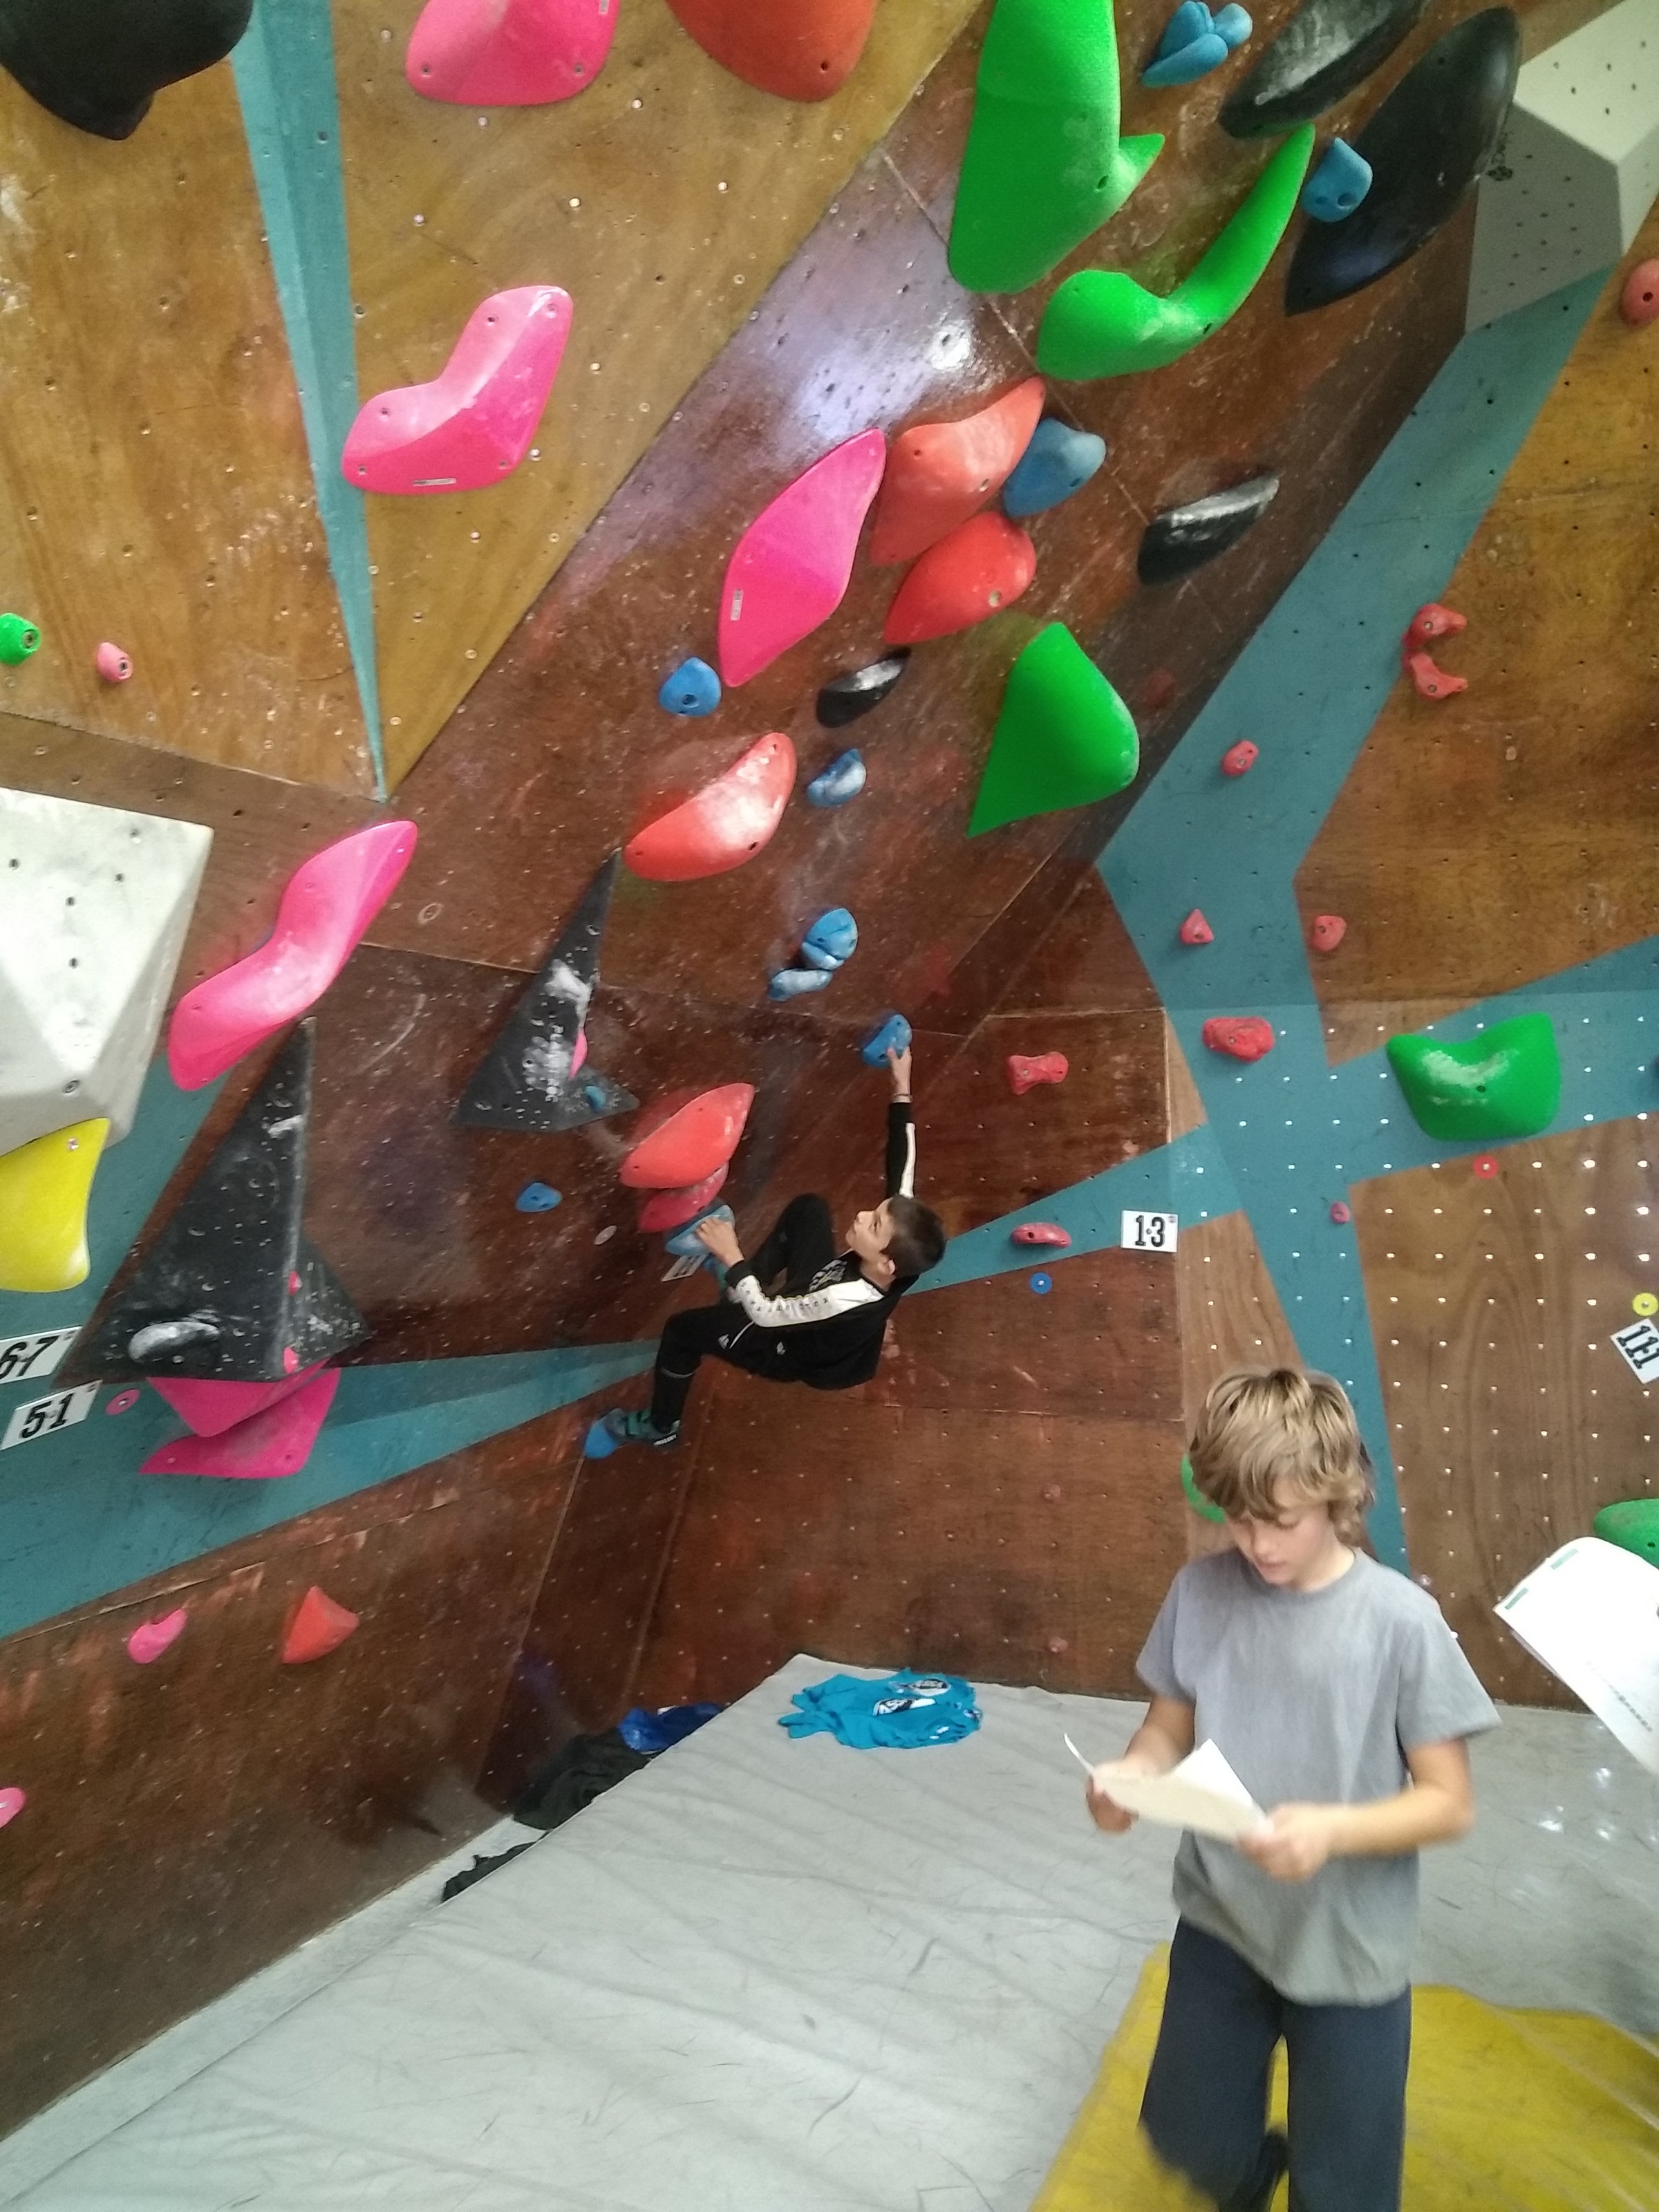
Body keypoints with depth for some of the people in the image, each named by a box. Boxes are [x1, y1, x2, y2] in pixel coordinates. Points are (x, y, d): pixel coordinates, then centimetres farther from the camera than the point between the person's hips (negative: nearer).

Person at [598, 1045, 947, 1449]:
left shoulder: (847, 1302, -46)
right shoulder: (900, 1243, -31)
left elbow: (765, 1315, -33)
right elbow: (902, 1164, -21)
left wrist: (731, 1258, -29)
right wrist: (902, 1090, -22)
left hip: (797, 1351, -6)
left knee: (683, 1328, 3)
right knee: (808, 1207, 10)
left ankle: (660, 1428, 28)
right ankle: (750, 1280, 29)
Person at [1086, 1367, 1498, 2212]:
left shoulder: (1400, 1620, -21)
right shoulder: (1200, 1592, -12)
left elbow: (1448, 1803, -15)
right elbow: (1168, 1730, 0)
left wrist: (1331, 1830, -32)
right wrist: (1131, 1773, -22)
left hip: (1348, 1950, -3)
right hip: (1219, 1924, 3)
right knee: (1188, 2135, 22)